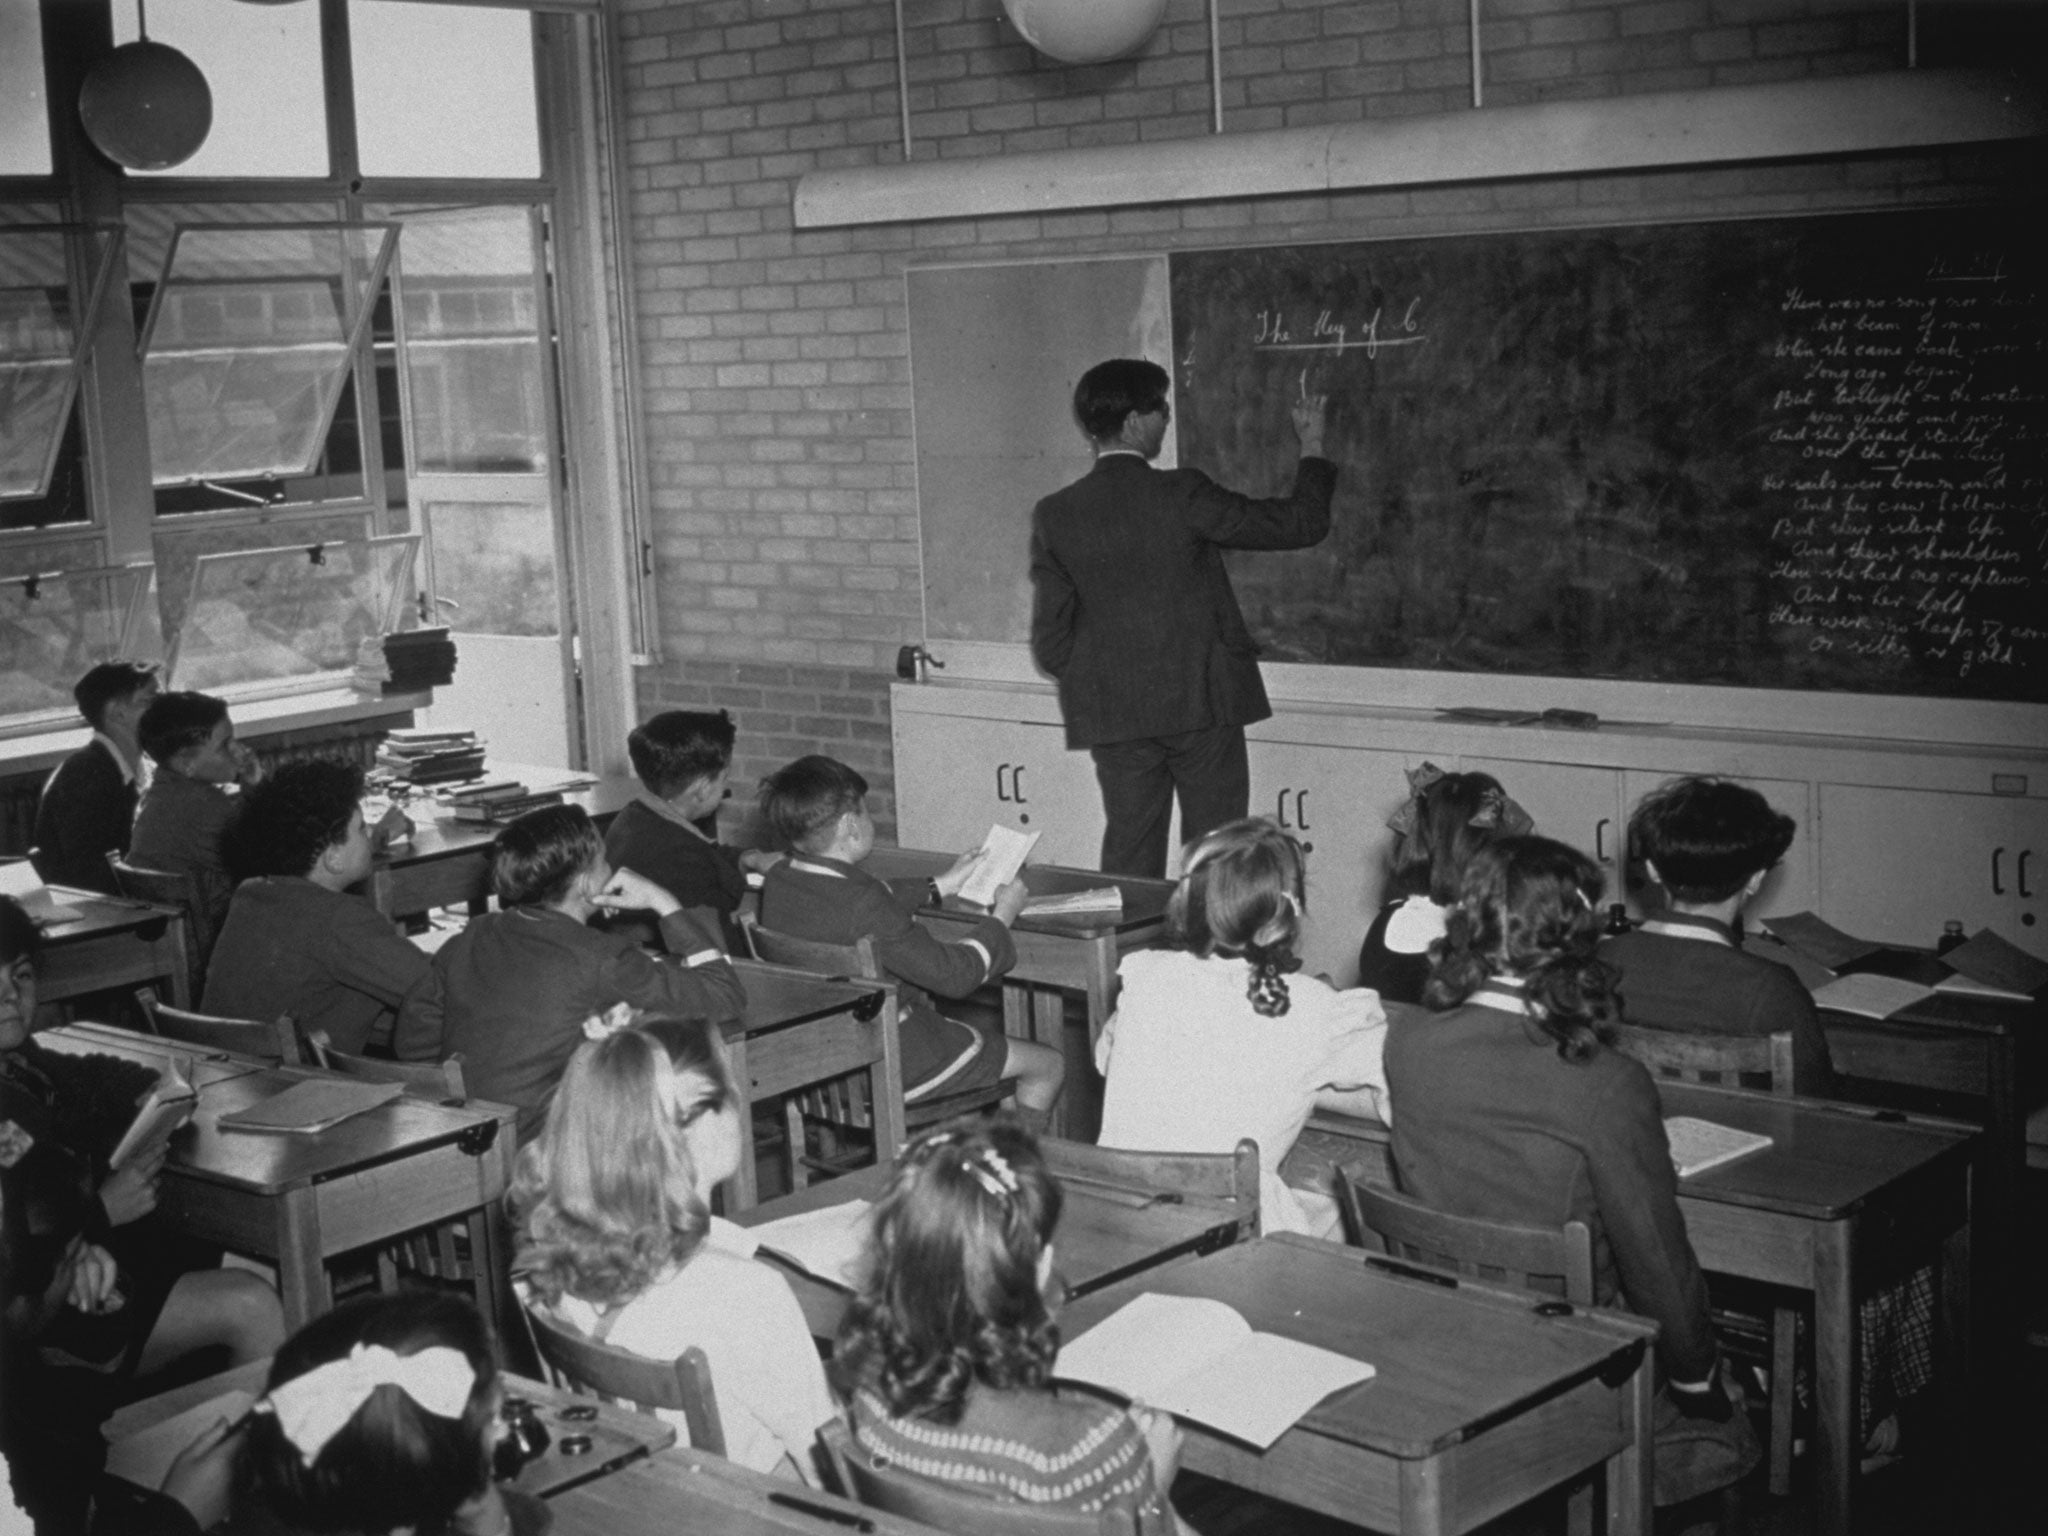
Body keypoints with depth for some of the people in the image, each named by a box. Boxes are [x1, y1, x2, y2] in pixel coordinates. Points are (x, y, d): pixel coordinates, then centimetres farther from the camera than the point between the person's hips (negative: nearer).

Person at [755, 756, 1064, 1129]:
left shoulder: (779, 883, -6)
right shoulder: (865, 909, -32)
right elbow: (954, 974, -22)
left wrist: (941, 886, 21)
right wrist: (1002, 917, -6)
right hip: (887, 1067, -9)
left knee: (984, 1033, 34)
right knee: (1049, 1064, 7)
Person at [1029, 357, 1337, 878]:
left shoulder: (1054, 515, -3)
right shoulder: (1182, 495, -13)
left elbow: (1049, 641, 0)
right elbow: (1299, 524, -5)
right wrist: (1312, 446, 10)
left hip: (1113, 715, 3)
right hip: (1203, 700, -3)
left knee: (1129, 861, 10)